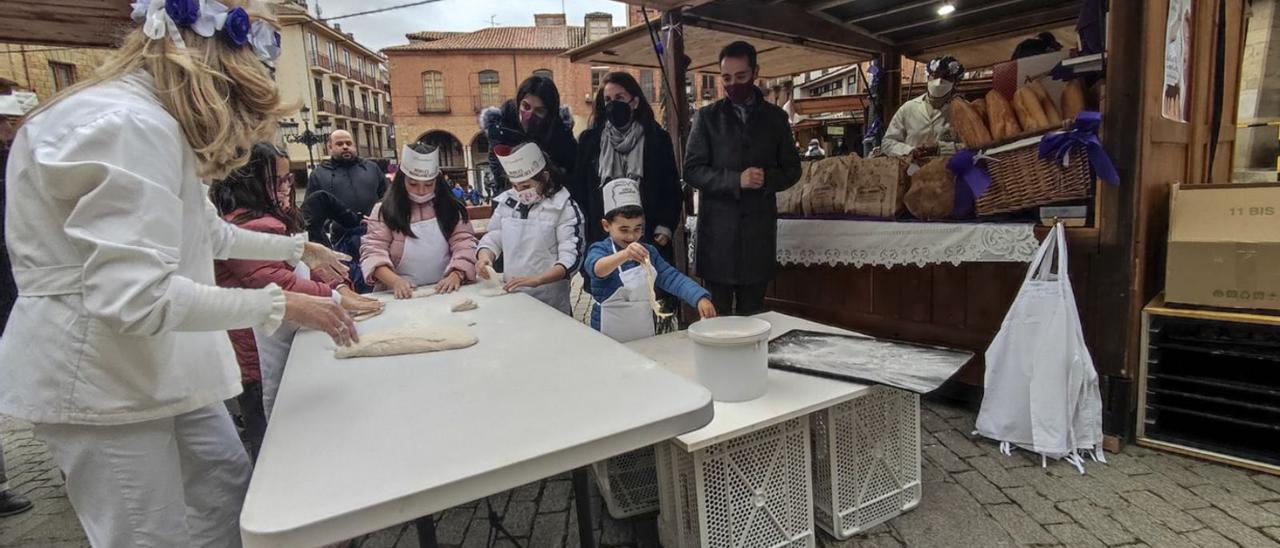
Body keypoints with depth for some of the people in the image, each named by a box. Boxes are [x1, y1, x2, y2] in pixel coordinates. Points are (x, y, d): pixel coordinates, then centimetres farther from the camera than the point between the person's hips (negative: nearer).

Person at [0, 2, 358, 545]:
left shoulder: (153, 121, 12)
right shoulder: (128, 124, -24)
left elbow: (205, 231, 21)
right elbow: (133, 296, -31)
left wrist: (298, 248, 25)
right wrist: (279, 304, -26)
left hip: (156, 364, 10)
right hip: (99, 374, -10)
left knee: (227, 485, 18)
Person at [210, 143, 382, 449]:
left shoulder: (274, 217, 15)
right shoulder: (241, 227, -18)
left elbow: (304, 262, 17)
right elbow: (276, 283, -27)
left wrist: (339, 286, 0)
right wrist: (336, 299, -25)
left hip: (288, 348, 10)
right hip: (263, 361, -10)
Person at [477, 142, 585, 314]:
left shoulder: (564, 207, -7)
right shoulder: (506, 202, 7)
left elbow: (572, 257, -13)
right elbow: (493, 237, 14)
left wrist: (536, 280, -26)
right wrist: (485, 256, -9)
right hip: (511, 296, 4)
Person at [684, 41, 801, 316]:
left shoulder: (775, 117, 10)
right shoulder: (707, 117, 5)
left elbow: (792, 169, 12)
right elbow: (692, 170, -2)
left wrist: (767, 179, -10)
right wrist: (736, 180, -16)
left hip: (759, 228, 2)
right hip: (717, 229, -1)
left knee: (752, 313, 7)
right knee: (716, 314, 2)